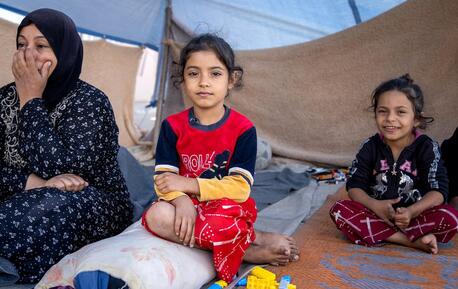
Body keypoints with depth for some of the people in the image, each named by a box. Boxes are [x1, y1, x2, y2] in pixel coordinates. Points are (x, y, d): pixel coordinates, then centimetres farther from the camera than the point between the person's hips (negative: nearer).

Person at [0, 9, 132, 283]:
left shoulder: (89, 101, -13)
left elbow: (59, 169, -27)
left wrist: (31, 100, -20)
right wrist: (37, 183, -24)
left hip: (94, 211, -4)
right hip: (23, 205, 4)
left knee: (48, 207, -36)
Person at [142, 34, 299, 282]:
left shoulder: (243, 129, -6)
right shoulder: (172, 126, 1)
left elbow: (239, 187, -13)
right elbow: (164, 179, -6)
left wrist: (189, 184, -19)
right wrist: (182, 201, -29)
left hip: (227, 208, -5)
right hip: (188, 206, 5)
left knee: (218, 227, -40)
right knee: (156, 216, -30)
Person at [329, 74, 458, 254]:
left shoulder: (427, 148, -6)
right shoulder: (371, 147, -2)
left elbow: (438, 191, -14)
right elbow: (354, 186, -5)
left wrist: (411, 211, -32)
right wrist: (375, 205, -26)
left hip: (416, 214, -2)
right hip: (377, 213, 2)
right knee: (339, 210, -26)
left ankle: (382, 235, -25)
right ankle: (413, 241, -26)